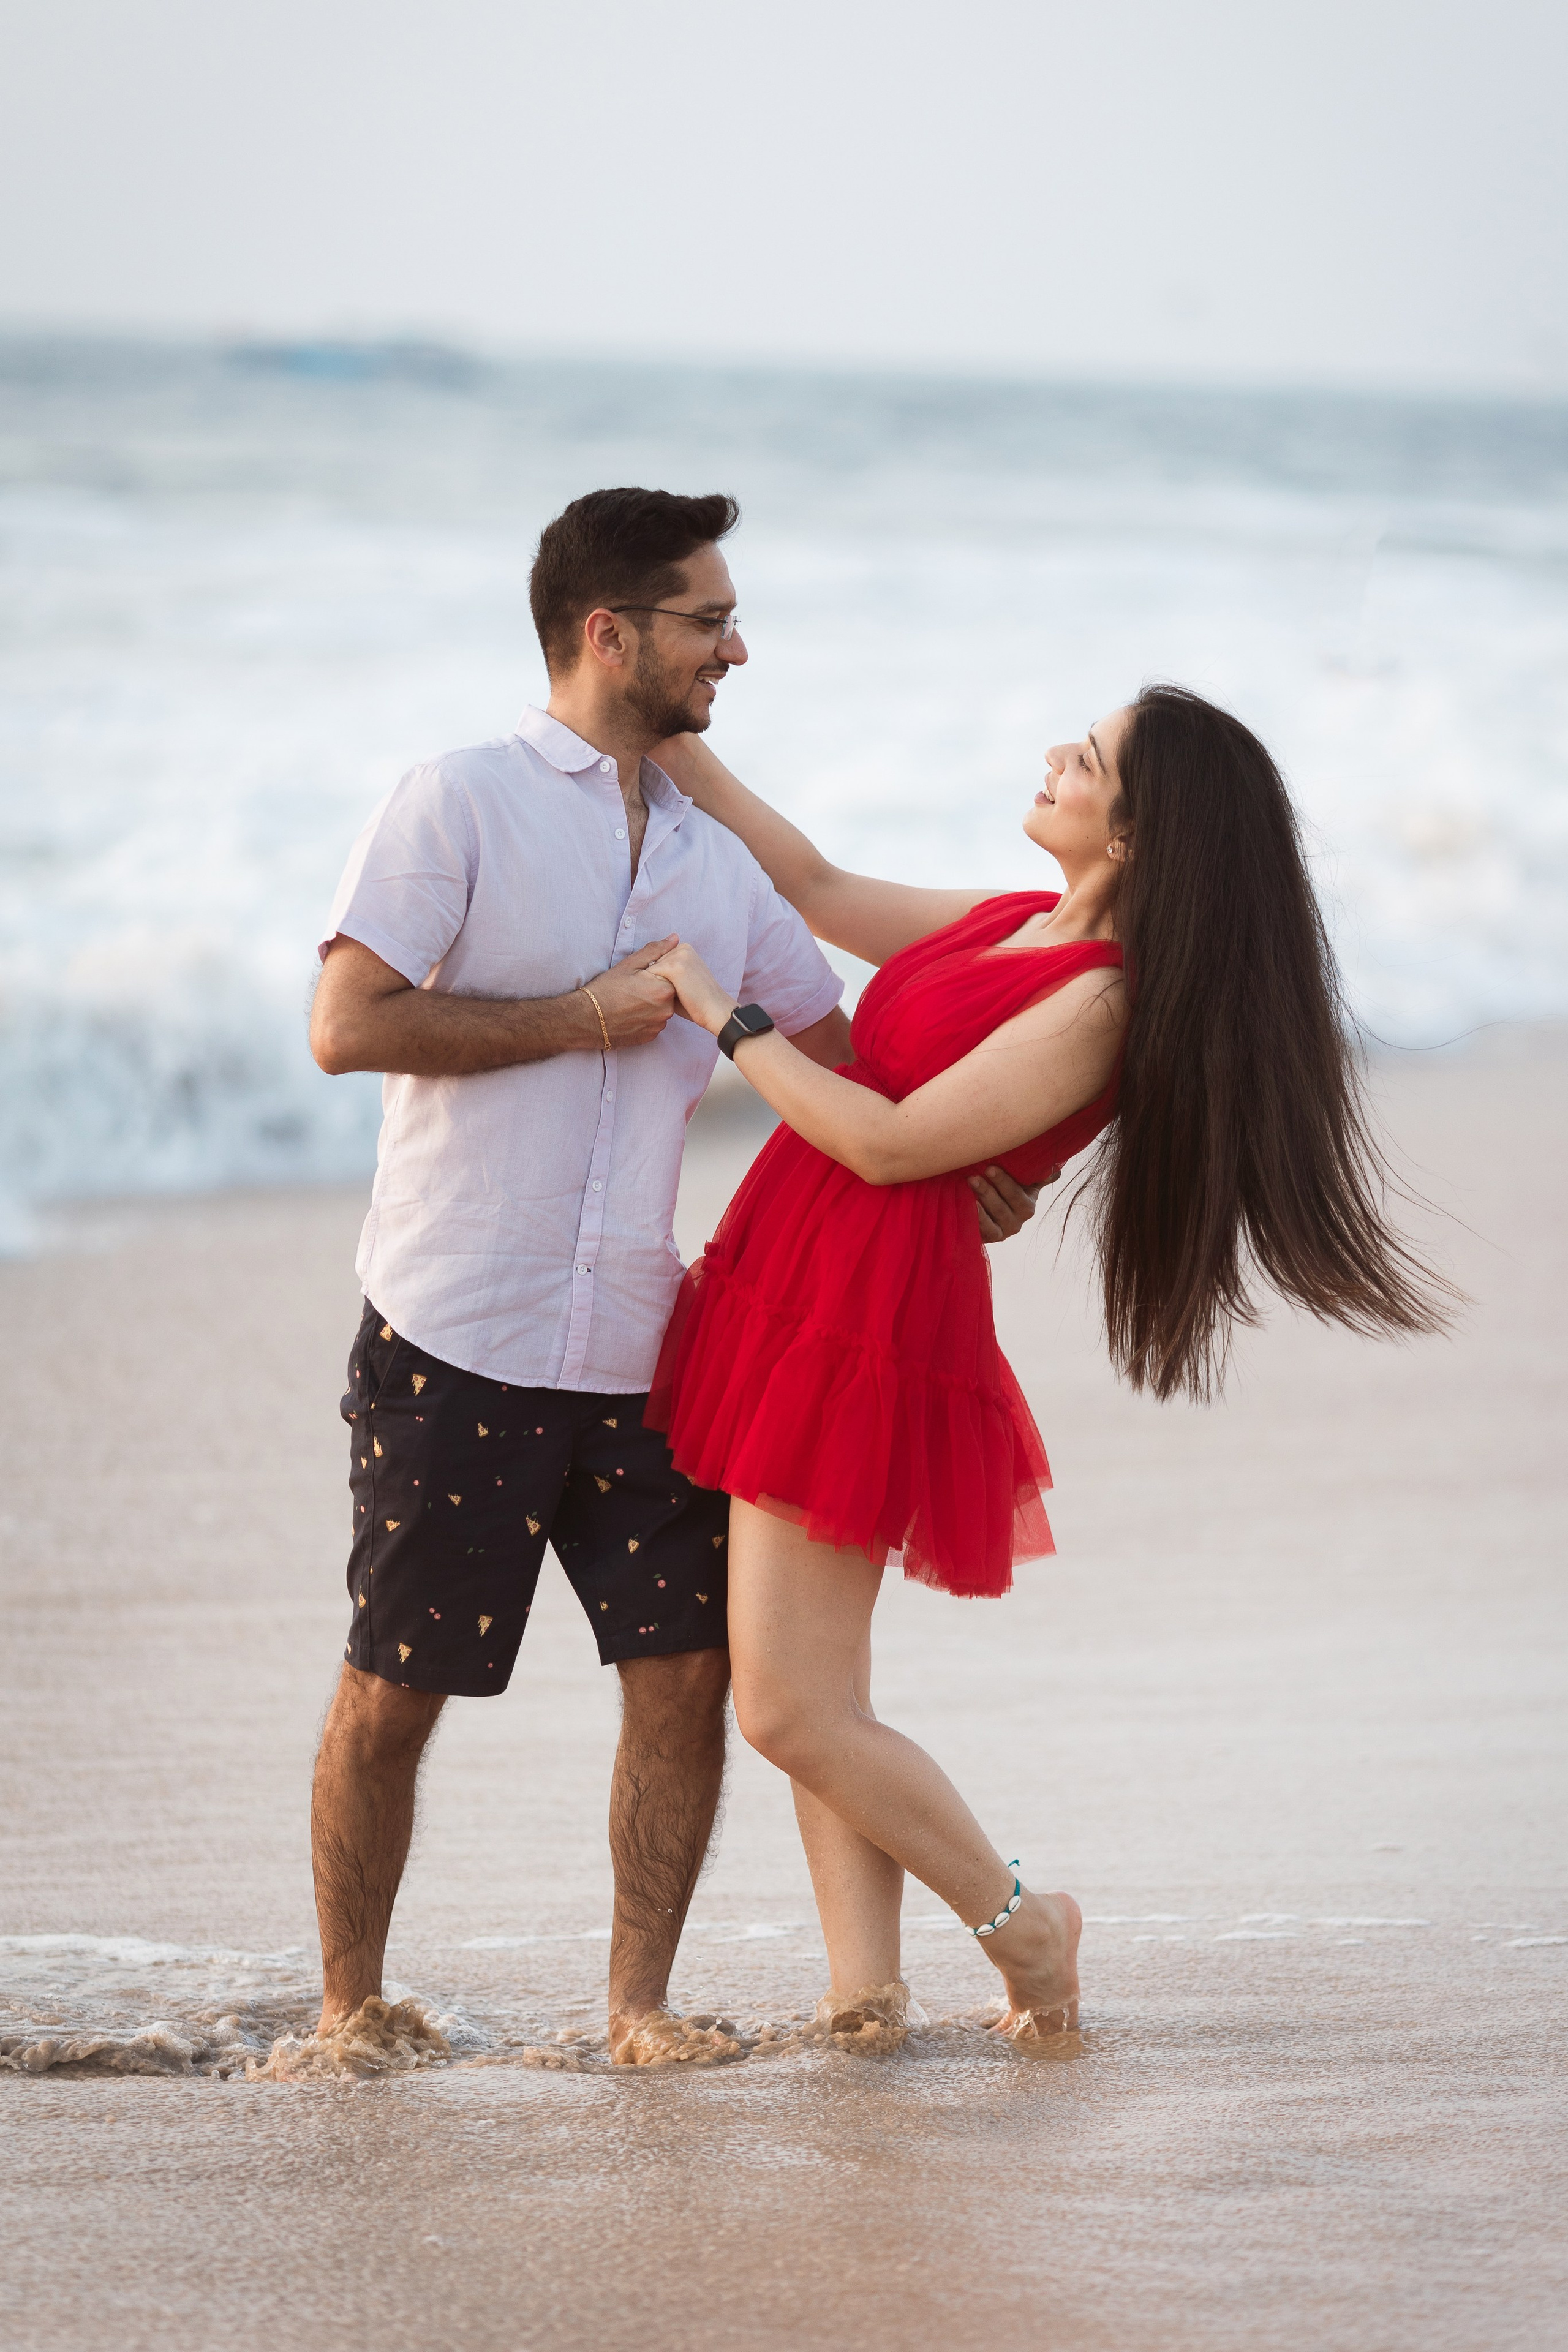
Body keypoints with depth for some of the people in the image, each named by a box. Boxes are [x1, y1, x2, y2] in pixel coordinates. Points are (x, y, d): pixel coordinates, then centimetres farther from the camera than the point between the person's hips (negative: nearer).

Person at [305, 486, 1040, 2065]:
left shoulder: (717, 864, 15)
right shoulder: (458, 808, -4)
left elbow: (832, 1046, 26)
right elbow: (348, 1025, -14)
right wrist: (583, 1017, -12)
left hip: (634, 1348, 5)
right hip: (455, 1344, -5)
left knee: (686, 1671, -1)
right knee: (392, 1692, 1)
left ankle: (640, 1997, 11)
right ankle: (349, 2007, 14)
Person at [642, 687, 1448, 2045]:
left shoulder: (1103, 1004, -17)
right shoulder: (1014, 923, 9)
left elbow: (889, 1142, -19)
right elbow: (816, 889, 22)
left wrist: (727, 1017, -14)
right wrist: (675, 742, 19)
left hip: (869, 1319, -9)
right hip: (798, 1285, 9)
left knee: (789, 1708, -6)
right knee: (812, 1696, 11)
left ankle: (1022, 1925, 9)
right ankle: (867, 1984, 14)